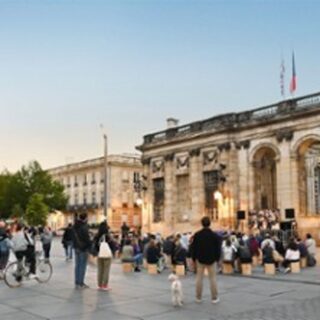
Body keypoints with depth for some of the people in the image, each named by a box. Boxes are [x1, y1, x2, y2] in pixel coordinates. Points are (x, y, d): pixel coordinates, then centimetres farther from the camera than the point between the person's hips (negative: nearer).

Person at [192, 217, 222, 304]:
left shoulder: (197, 235, -6)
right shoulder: (214, 235, -8)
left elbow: (194, 247, -1)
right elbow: (218, 248, -3)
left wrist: (194, 258, 8)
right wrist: (217, 258, 7)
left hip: (200, 259, 1)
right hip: (211, 260, -1)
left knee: (199, 278, 9)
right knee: (212, 278, 6)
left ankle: (198, 297, 14)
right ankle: (214, 298, 8)